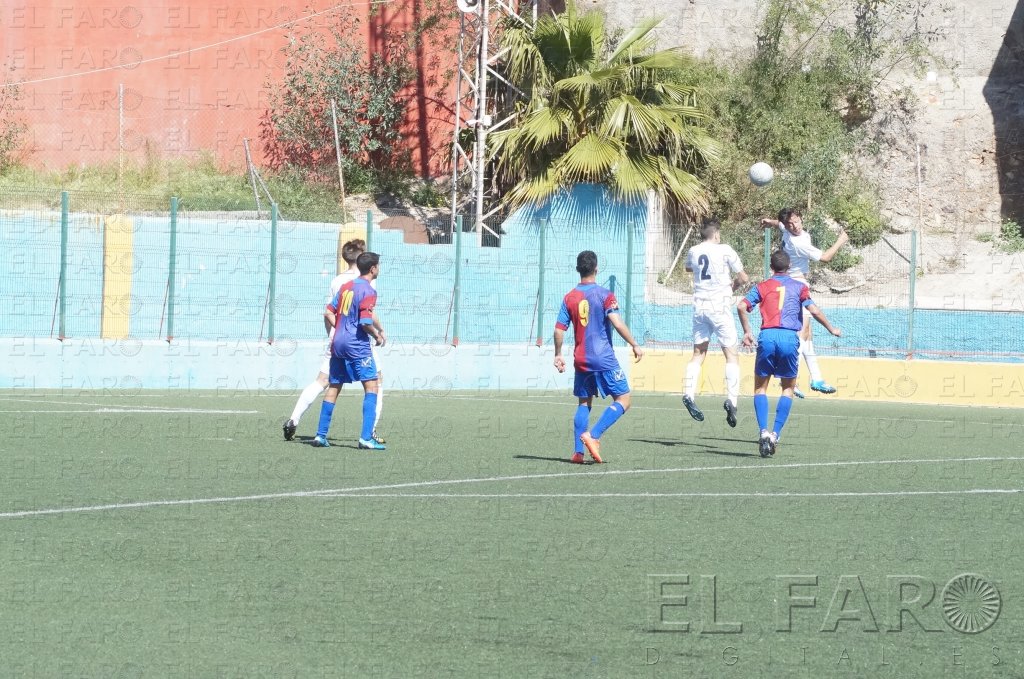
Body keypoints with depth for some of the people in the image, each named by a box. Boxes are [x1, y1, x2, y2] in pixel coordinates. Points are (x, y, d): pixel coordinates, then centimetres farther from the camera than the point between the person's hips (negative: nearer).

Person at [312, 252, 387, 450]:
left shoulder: (346, 286, 13)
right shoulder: (368, 290, -11)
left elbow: (328, 313, 13)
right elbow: (366, 321, -19)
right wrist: (377, 335, -2)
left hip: (338, 343, 8)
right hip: (357, 344, -8)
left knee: (333, 387, 14)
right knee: (371, 385, -7)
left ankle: (321, 435, 14)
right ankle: (366, 437, -17)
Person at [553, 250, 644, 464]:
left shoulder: (569, 298, 4)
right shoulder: (604, 295, -8)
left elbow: (559, 329, 3)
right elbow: (617, 323, -17)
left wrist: (558, 355, 16)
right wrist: (634, 345, -9)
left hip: (581, 361, 5)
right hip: (605, 360, -5)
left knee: (584, 404, 15)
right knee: (623, 400, 2)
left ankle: (578, 452, 6)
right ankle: (593, 436, -15)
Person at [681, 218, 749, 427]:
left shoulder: (693, 252, 8)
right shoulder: (725, 250, -5)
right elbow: (743, 278, -1)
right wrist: (732, 285, 19)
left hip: (699, 306, 4)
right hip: (720, 306, -4)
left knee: (698, 353, 10)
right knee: (731, 354, 0)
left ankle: (688, 393, -6)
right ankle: (731, 398, -14)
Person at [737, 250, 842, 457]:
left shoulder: (762, 286, 14)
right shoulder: (799, 287, 12)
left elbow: (741, 306, 2)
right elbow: (813, 310, 0)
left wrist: (747, 332, 11)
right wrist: (831, 329, 12)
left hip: (767, 336, 0)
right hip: (790, 338, 0)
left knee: (760, 387, 9)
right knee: (788, 388, 13)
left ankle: (764, 431, -10)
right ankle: (775, 434, -2)